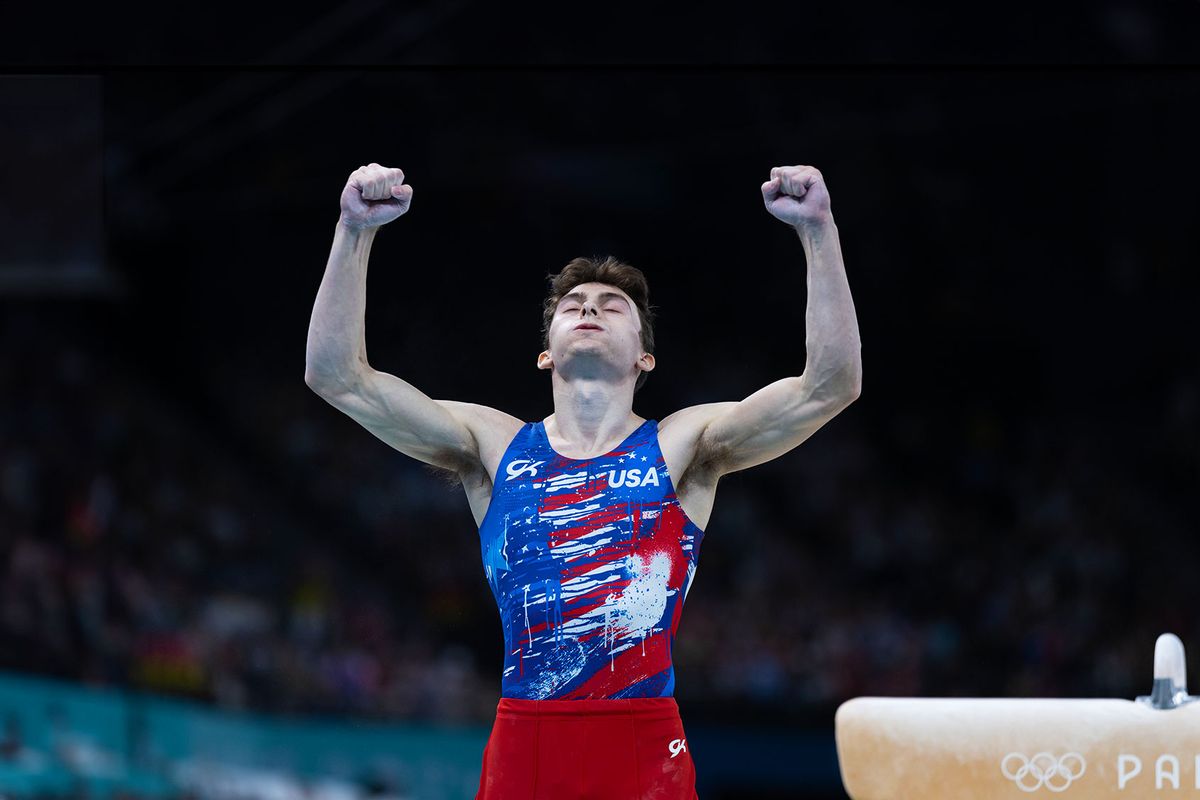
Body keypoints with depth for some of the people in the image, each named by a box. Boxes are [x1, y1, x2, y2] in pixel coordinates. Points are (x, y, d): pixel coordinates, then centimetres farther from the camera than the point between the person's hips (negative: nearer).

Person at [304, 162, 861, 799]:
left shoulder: (681, 447, 8)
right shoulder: (495, 447, 11)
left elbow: (831, 384, -3)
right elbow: (336, 376, 5)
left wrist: (817, 229, -11)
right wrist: (355, 231, -5)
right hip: (521, 745, 1)